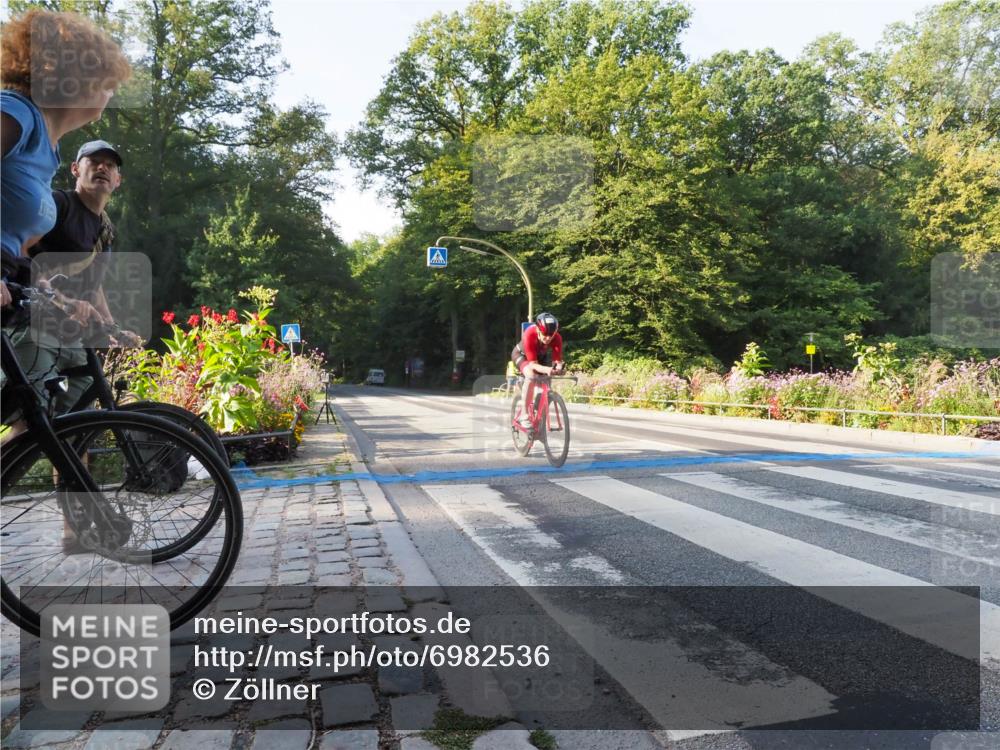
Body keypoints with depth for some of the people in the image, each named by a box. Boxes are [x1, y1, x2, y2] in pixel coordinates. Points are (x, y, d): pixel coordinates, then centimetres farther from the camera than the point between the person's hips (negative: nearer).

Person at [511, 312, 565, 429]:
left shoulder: (557, 338, -31)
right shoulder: (529, 335, -40)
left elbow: (557, 360, -30)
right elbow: (533, 364, -41)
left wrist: (558, 367, -55)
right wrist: (546, 369, -60)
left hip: (541, 356, 4)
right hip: (521, 354, -4)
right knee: (531, 376, -32)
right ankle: (524, 416, -26)